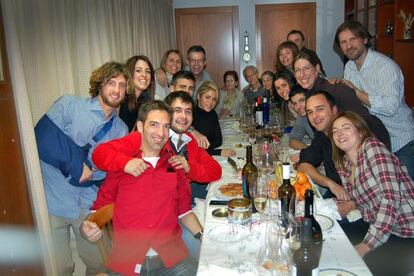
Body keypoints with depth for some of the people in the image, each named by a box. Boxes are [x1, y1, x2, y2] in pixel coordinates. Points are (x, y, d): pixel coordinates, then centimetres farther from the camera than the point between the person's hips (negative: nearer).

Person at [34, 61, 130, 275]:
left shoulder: (121, 130, 8)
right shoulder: (69, 105, -5)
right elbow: (42, 137, -18)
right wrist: (76, 165, -17)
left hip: (90, 205, 4)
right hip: (54, 201, -3)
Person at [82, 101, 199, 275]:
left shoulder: (175, 165, 11)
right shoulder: (120, 163, 3)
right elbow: (101, 205, 10)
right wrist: (89, 226, -9)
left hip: (171, 259, 2)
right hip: (127, 261, -1)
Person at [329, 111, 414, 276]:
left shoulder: (372, 146, -14)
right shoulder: (343, 164, 7)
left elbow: (391, 196, -23)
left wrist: (366, 245, -24)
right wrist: (351, 204, -6)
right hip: (378, 228, 7)